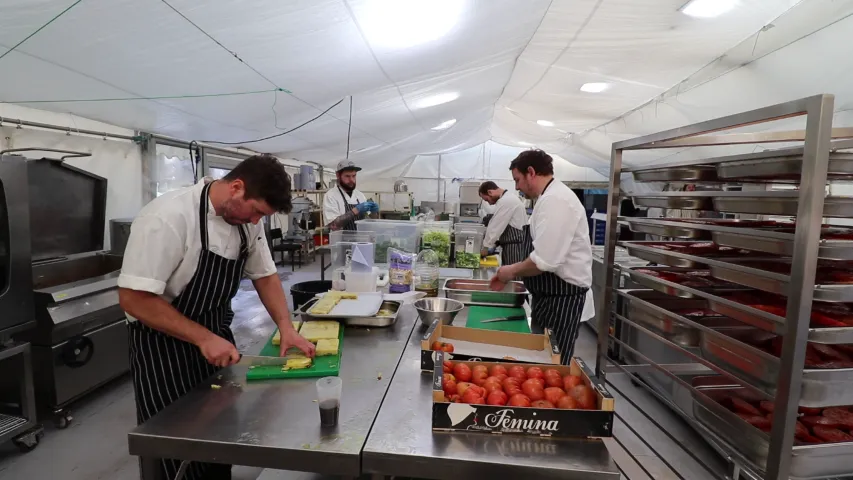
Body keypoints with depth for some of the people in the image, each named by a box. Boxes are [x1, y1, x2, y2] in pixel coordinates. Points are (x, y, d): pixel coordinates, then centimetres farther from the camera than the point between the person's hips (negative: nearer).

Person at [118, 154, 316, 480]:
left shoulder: (246, 220, -5)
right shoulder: (169, 217, -26)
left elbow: (265, 276, 5)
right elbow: (133, 298, -25)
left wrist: (286, 327, -7)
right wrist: (203, 338, -26)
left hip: (216, 340, 6)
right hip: (164, 349, -6)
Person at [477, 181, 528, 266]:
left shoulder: (505, 201, -17)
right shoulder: (509, 198, 16)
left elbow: (496, 226, -14)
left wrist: (486, 247, -4)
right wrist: (493, 244, 17)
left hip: (514, 248, -10)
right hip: (513, 246, 10)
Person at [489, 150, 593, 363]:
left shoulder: (555, 200, -21)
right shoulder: (551, 197, 13)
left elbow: (544, 260, -28)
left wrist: (512, 271, -11)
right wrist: (512, 272, 12)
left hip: (561, 298, -10)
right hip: (549, 296, 10)